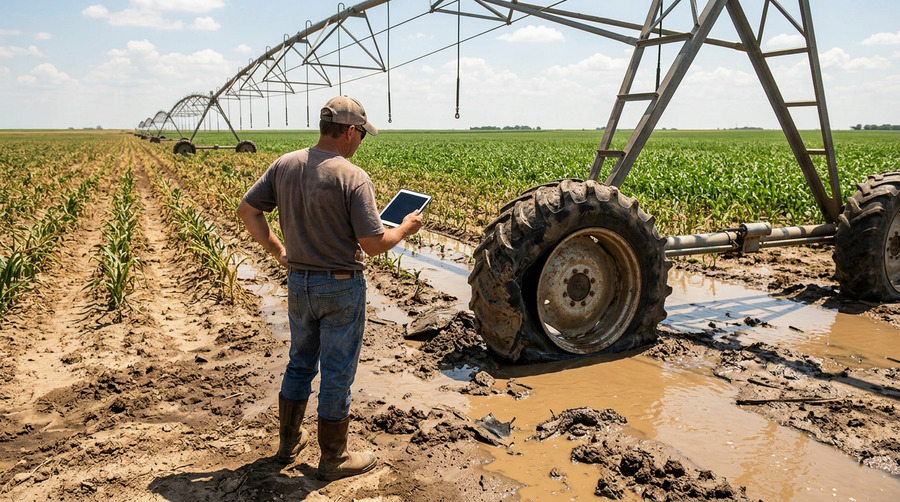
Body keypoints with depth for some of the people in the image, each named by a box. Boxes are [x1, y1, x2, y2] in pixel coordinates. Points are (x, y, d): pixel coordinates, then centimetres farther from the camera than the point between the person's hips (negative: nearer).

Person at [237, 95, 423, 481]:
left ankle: (289, 442, 38)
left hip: (298, 282, 6)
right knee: (337, 373, 8)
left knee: (300, 362, 24)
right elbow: (373, 245, -21)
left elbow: (247, 210, 5)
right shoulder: (353, 178, -20)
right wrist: (405, 230, -3)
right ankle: (334, 459, 24)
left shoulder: (285, 166, -1)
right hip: (341, 288, -6)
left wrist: (276, 250, 12)